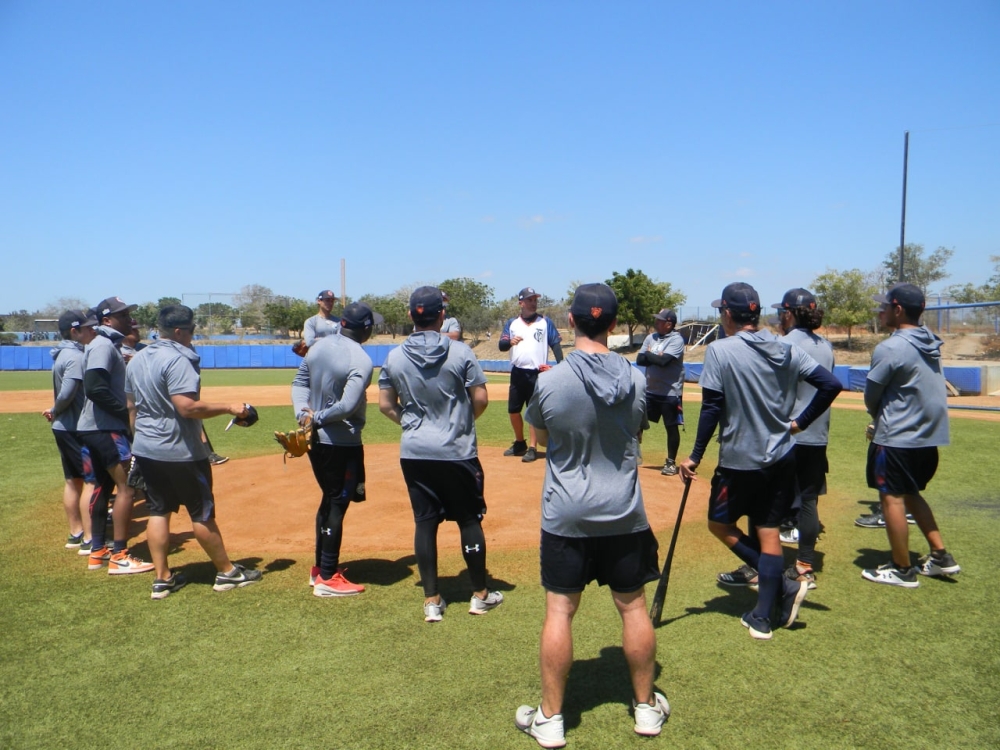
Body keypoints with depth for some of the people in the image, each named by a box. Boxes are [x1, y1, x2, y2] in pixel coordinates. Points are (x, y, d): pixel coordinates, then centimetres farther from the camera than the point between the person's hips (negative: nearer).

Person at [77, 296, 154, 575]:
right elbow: (94, 388, -25)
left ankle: (97, 552, 24)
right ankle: (119, 557, -7)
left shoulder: (106, 345, 17)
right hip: (106, 427, -11)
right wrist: (126, 413, -19)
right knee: (126, 487, -10)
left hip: (95, 427, 11)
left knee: (103, 486, 16)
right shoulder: (104, 345, -14)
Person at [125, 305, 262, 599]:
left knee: (158, 511, 13)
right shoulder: (178, 359, -19)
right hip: (180, 452, -8)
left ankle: (162, 578, 17)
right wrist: (229, 408, -20)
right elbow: (188, 407, -27)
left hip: (145, 450, 8)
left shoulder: (136, 360, 10)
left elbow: (132, 406, 17)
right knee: (202, 512, 3)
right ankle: (227, 572, 15)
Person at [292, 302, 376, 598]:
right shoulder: (361, 360, -18)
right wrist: (317, 417, -13)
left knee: (329, 500, 20)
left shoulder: (318, 347, 5)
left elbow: (299, 383, 7)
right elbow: (347, 406, -25)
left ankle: (320, 567, 30)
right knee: (337, 505, 2)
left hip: (314, 439, 8)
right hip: (342, 443, -8)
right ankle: (327, 578, 8)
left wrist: (303, 413, -5)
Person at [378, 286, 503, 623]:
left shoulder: (394, 357, -1)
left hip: (414, 452, 3)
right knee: (469, 519, 10)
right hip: (457, 450, -2)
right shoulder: (460, 352, -10)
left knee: (425, 522, 10)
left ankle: (431, 601, 15)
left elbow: (385, 405, 5)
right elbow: (481, 399, -9)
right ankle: (480, 595, 22)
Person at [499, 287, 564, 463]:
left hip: (538, 373, -3)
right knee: (513, 410, 9)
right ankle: (520, 443, 28)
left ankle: (532, 448, 4)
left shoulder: (545, 322, 4)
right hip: (517, 373, 3)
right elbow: (501, 345, 1)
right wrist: (510, 342, -22)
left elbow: (555, 344, -1)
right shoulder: (511, 323, 9)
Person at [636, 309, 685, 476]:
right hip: (650, 390, 6)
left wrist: (648, 355, -8)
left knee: (672, 427, 4)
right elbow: (639, 360, 0)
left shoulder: (676, 340, -12)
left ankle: (671, 462, 15)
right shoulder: (650, 338, 8)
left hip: (670, 392, -6)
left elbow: (664, 360, -25)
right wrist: (656, 358, -14)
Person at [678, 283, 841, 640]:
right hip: (781, 457, 6)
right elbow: (831, 385, -1)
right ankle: (762, 617, 15)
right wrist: (799, 423, 8)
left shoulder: (720, 350, -13)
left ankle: (783, 585, 5)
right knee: (768, 530, 11)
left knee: (720, 523, 14)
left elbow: (711, 410, -15)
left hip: (740, 461, -5)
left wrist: (695, 456, -8)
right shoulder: (786, 350, 3)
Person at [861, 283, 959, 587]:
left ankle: (902, 570, 10)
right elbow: (920, 388, 13)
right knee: (910, 494, 22)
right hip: (929, 436, 9)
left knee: (892, 498, 2)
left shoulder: (890, 348, -19)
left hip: (897, 439, -9)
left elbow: (871, 394, -10)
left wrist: (877, 417, 10)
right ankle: (941, 556, 24)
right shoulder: (931, 343, 8)